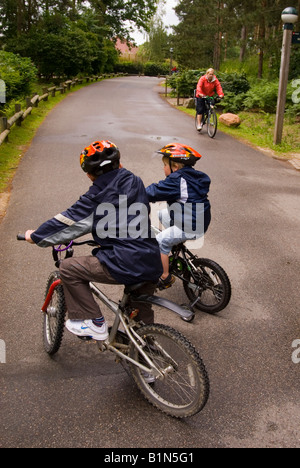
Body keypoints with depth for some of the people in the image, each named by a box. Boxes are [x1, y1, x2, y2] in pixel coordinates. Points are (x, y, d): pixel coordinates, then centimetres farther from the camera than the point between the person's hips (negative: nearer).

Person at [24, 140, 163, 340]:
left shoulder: (97, 198, -5)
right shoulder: (135, 182, 12)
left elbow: (68, 221, 0)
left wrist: (35, 236, 16)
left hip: (123, 266, -7)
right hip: (153, 266, 7)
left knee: (69, 269, 8)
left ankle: (95, 323, 11)